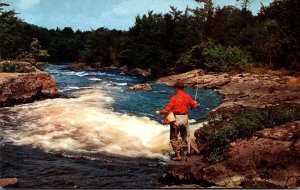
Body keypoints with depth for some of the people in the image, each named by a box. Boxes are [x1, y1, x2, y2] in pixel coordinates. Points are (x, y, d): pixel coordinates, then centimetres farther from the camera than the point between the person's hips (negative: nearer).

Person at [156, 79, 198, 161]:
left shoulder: (174, 97, -12)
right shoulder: (187, 96, 1)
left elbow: (167, 109, -16)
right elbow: (194, 106, 13)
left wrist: (159, 112, 0)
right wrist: (195, 103, 36)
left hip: (176, 118, -4)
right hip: (185, 118, 4)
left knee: (174, 138, 7)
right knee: (185, 136, 22)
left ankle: (178, 155, 4)